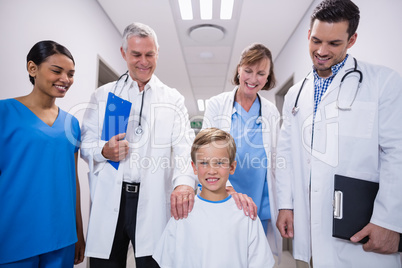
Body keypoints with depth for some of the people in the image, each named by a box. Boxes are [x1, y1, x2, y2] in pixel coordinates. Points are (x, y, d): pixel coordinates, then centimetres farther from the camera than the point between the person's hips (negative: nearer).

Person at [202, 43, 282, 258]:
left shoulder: (271, 112, 6)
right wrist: (227, 187, -22)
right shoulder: (216, 105, -2)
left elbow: (273, 162, 11)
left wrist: (283, 207, 10)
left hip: (261, 205, 2)